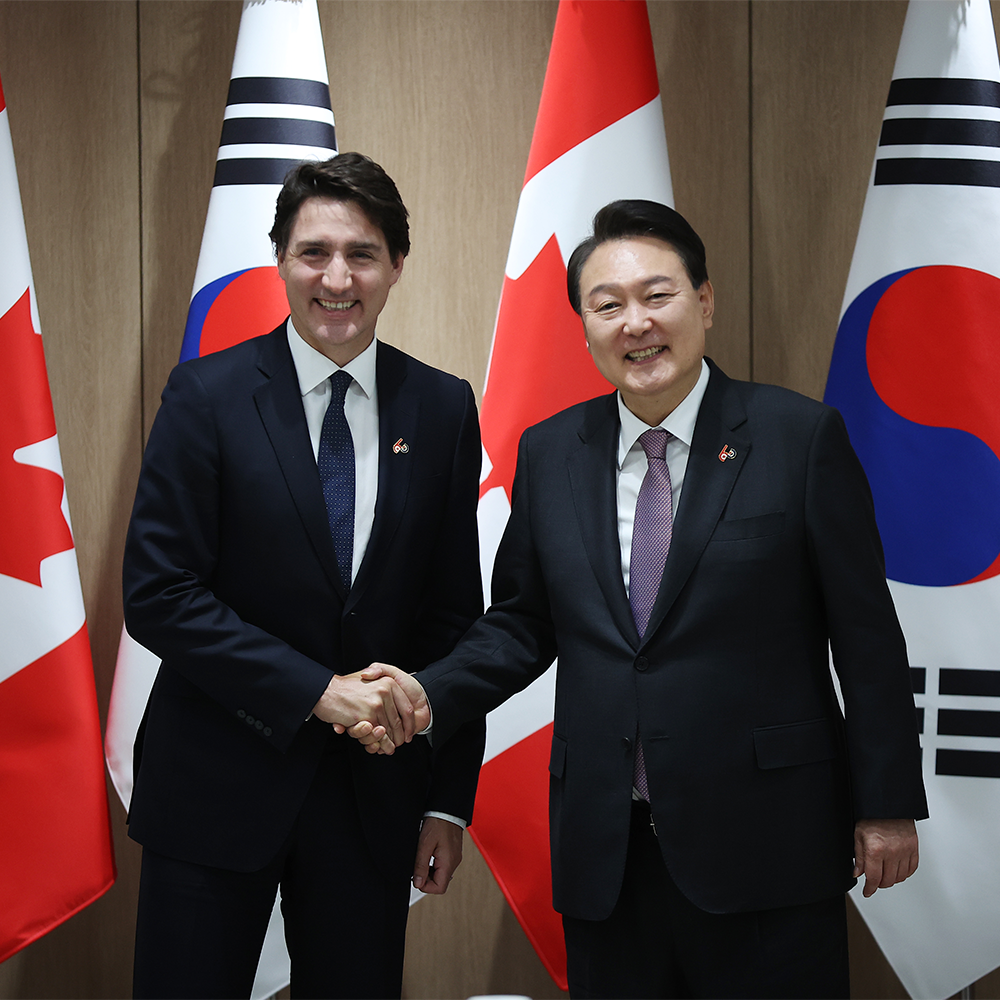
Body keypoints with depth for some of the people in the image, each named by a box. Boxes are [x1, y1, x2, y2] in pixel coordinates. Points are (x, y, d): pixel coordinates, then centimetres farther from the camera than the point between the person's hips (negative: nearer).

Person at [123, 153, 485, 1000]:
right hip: (216, 785, -2)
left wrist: (449, 799, 3)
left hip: (372, 794, 3)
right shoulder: (207, 396, -6)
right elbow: (158, 595, -11)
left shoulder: (443, 409, 2)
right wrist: (316, 691, -17)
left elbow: (454, 614, 5)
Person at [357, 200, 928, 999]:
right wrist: (430, 696, -6)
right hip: (604, 852, 3)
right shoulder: (549, 453, 6)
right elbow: (523, 622, 11)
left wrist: (888, 804, -3)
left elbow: (866, 636, -3)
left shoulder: (802, 437, -4)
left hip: (763, 843, -3)